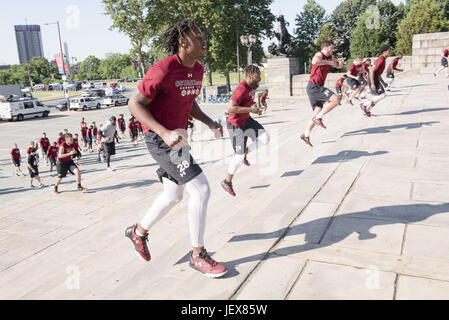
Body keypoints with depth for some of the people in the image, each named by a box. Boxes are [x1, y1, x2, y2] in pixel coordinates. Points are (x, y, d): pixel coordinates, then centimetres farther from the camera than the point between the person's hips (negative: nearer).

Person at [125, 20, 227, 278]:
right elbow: (135, 104, -18)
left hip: (177, 137, 10)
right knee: (201, 189, -12)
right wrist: (164, 133, -29)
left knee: (173, 195, 19)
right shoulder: (163, 70, -20)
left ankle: (139, 231, 41)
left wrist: (210, 123, 4)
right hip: (161, 138, -9)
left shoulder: (198, 70, 7)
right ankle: (198, 254, 4)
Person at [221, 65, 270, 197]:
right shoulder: (241, 89, -26)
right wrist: (250, 109, -29)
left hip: (247, 120, 8)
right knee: (239, 156, -2)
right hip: (236, 125, -8)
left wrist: (255, 106, 5)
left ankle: (245, 152, 21)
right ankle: (227, 182, 19)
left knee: (265, 139, -3)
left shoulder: (253, 86, 3)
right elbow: (230, 108, -33)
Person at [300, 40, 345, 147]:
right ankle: (318, 118, -11)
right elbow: (315, 61, -36)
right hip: (313, 86, -10)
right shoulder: (319, 54, -11)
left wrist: (341, 62, 3)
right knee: (336, 99, -20)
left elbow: (338, 66, 27)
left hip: (317, 87, 10)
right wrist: (329, 62, -25)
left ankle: (306, 135, 19)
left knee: (318, 112, 12)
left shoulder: (330, 57, 16)